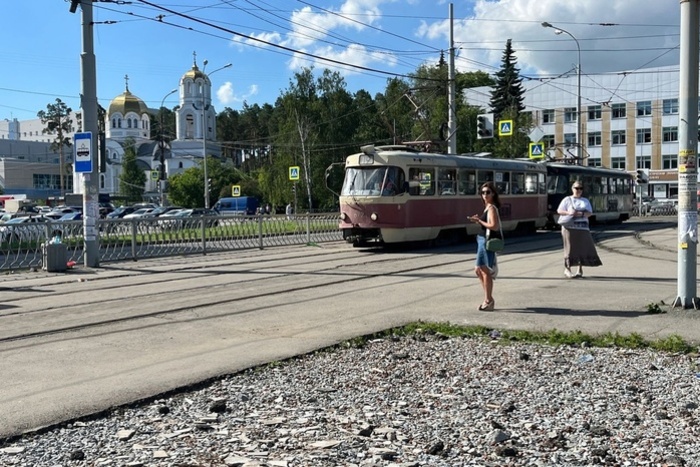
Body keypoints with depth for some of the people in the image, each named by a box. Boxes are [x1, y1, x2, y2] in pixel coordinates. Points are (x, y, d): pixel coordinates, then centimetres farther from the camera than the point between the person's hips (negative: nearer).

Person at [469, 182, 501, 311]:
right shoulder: (487, 207, 15)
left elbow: (494, 226, -23)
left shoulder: (491, 208, -14)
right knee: (478, 269, 15)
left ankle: (488, 301, 3)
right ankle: (489, 299, 22)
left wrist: (479, 221, -16)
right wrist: (479, 220, 4)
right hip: (483, 241, 10)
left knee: (485, 271, -5)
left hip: (487, 241, -10)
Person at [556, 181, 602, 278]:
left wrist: (581, 214, -15)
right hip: (570, 227, -3)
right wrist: (568, 213, -18)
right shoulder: (567, 200, 8)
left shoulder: (585, 201, 17)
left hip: (582, 227, 3)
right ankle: (567, 269, 3)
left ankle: (580, 269, 9)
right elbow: (559, 211, 1)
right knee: (570, 248, -5)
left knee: (583, 248, 0)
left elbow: (589, 213, 5)